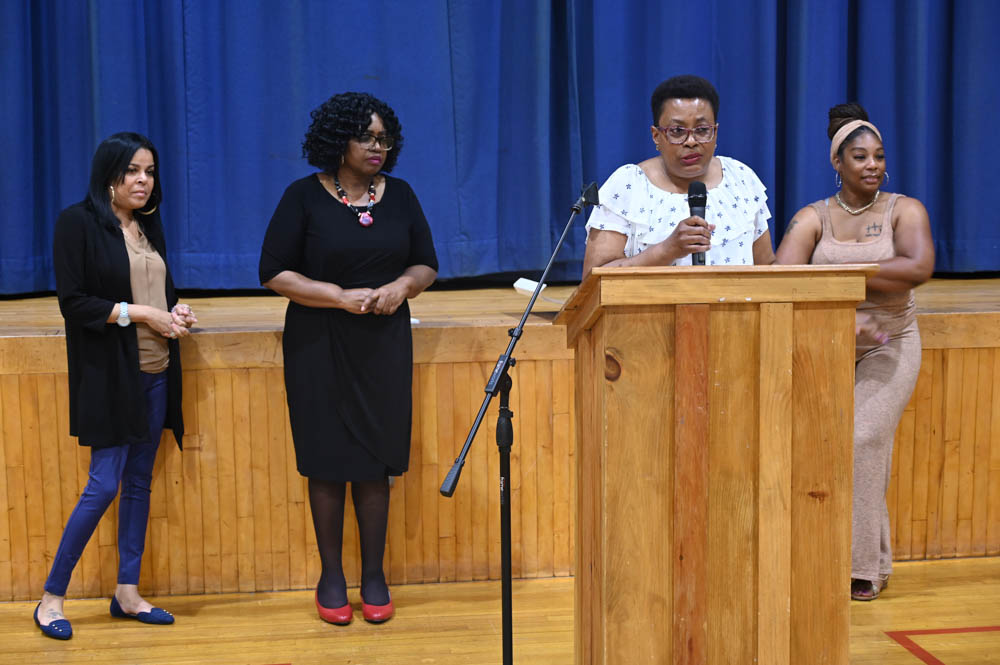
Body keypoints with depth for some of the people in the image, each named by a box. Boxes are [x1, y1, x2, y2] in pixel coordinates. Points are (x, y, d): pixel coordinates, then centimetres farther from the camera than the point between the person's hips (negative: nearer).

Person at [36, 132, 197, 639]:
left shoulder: (149, 224, 13)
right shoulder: (77, 222, -7)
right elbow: (72, 301, -12)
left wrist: (177, 311, 0)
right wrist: (139, 313, -16)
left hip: (154, 373, 7)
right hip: (108, 373, -7)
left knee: (139, 481, 10)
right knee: (104, 484, -8)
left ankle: (128, 592, 19)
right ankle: (51, 597, 5)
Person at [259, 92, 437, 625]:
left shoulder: (399, 195, 6)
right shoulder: (305, 197, -4)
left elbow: (427, 264, 11)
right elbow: (274, 272, -7)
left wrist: (402, 286, -12)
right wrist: (342, 297, -17)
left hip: (384, 344, 2)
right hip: (319, 346, -2)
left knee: (376, 459, 4)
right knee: (328, 459, 2)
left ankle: (374, 575, 15)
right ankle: (331, 575, 15)